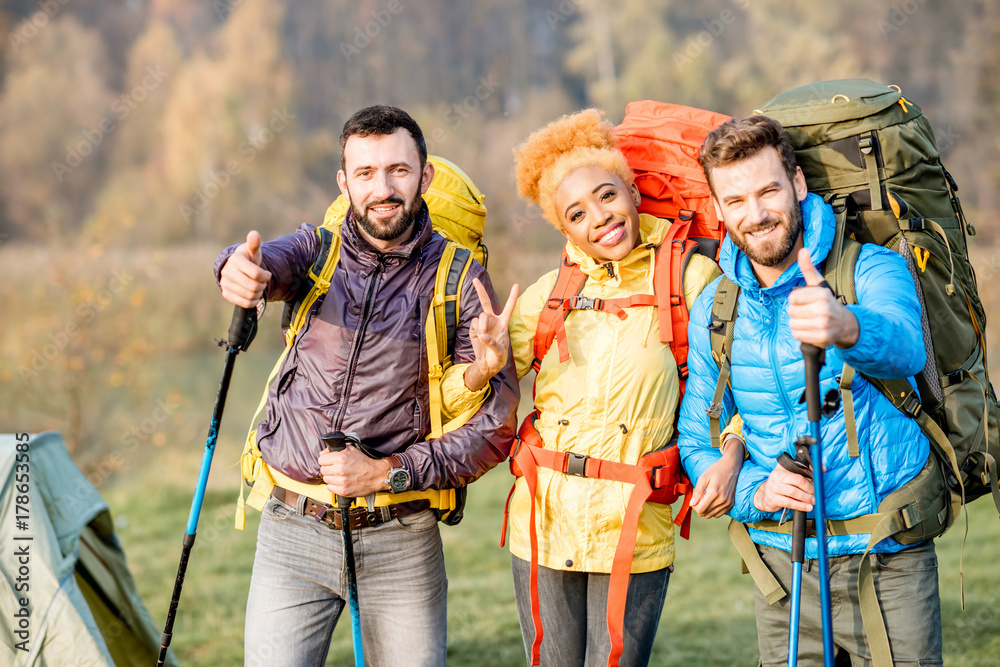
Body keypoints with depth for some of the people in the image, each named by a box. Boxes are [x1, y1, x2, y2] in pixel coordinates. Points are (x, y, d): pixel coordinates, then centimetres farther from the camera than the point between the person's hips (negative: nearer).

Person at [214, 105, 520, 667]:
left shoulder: (460, 280, -1)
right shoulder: (318, 250, 4)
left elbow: (496, 425, -4)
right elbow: (273, 261, -21)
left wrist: (387, 472, -13)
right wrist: (240, 269, -45)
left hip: (402, 541, 0)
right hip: (292, 533, 1)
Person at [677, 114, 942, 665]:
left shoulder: (872, 268, -8)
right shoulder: (712, 311, 5)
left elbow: (903, 348, -31)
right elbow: (696, 442, 9)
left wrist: (846, 328, -53)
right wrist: (753, 490, -11)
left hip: (889, 560, -3)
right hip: (782, 558, 3)